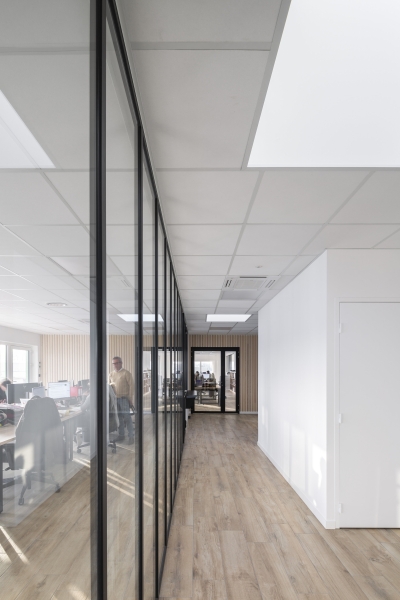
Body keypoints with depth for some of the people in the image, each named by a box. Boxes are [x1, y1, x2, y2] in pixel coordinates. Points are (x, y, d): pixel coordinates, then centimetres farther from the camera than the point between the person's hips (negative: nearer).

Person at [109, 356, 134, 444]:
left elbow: (131, 386, -7)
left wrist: (130, 399, -11)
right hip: (115, 399, 5)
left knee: (127, 418, -4)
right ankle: (121, 435, 20)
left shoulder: (126, 373, -4)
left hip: (124, 398, -5)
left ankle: (130, 436, 3)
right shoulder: (111, 374, 12)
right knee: (119, 418, 10)